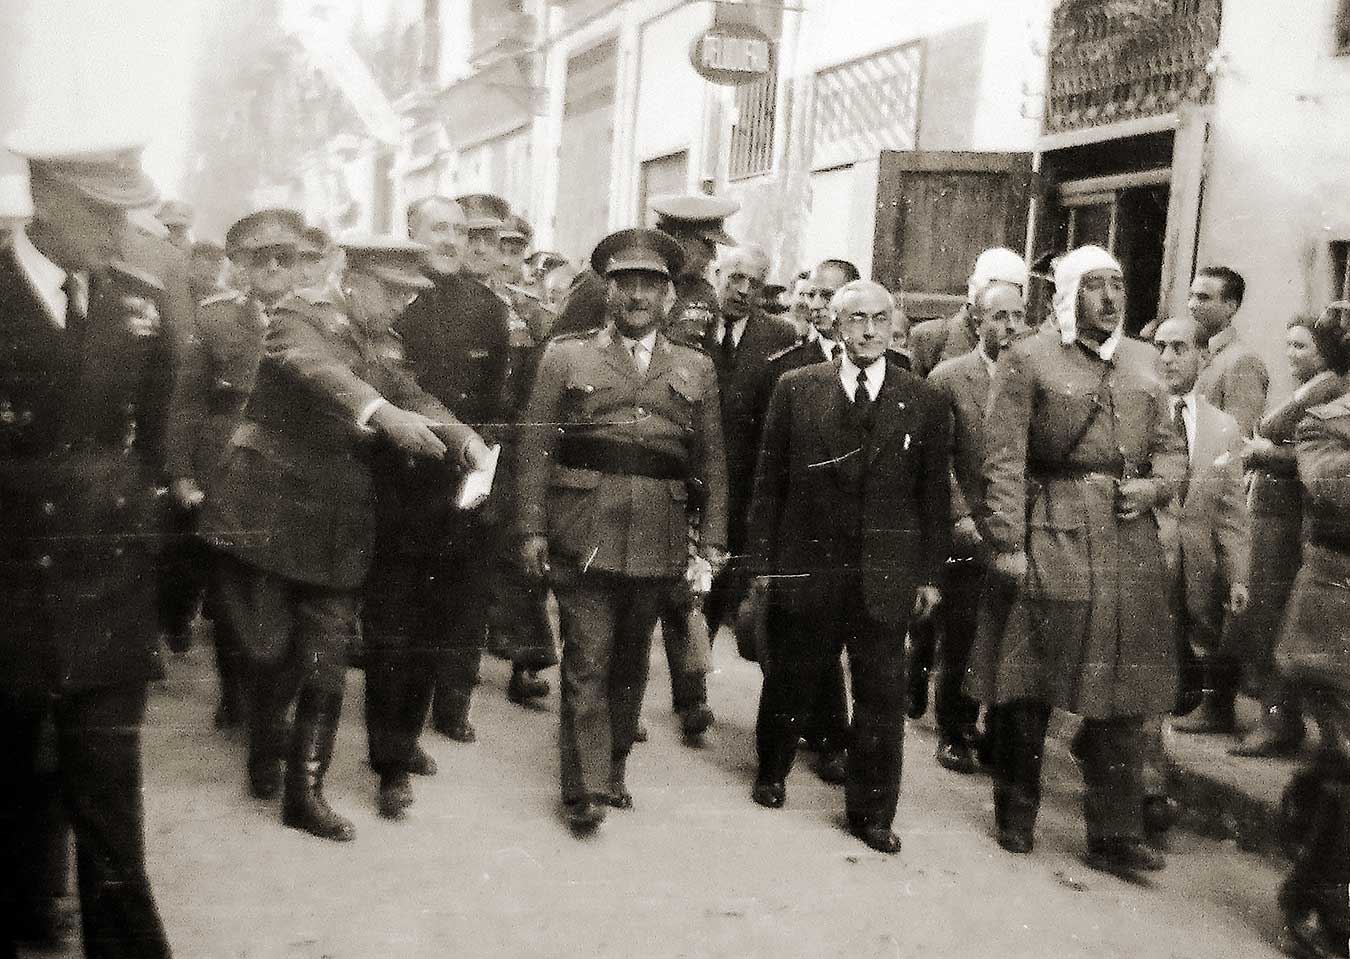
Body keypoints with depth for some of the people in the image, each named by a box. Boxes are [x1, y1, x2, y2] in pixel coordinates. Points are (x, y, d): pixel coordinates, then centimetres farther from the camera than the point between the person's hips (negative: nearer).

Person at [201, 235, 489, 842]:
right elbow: (314, 369, -27)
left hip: (337, 532, 5)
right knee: (272, 651, 2)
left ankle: (305, 791, 14)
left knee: (326, 665, 2)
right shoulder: (299, 318, -6)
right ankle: (267, 745, 32)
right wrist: (383, 413, -43)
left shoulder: (385, 349, 11)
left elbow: (411, 398, -4)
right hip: (267, 514, -4)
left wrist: (460, 435, -25)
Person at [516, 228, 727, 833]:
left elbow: (711, 461, 11)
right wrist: (533, 527, -6)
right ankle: (584, 788, 4)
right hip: (584, 533, -2)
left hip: (659, 543, 3)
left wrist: (713, 538, 4)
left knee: (631, 661, 12)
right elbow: (537, 447, 2)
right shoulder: (566, 357, 7)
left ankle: (613, 769, 27)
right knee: (587, 661, -3)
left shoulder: (697, 370, 13)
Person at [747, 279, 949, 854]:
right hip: (806, 566, 0)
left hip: (884, 576, 0)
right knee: (788, 682, 14)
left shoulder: (922, 403, 2)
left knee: (881, 697, 4)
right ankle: (771, 774, 38)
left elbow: (934, 495, 5)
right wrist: (763, 560, 0)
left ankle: (871, 812, 19)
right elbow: (769, 482, 2)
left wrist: (929, 575, 3)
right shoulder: (796, 390, 0)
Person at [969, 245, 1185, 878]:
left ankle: (1115, 838, 13)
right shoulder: (1026, 359, -2)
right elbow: (1004, 459, -7)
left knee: (1121, 694, 5)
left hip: (1129, 540, 4)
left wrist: (1155, 485, -3)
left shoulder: (1145, 361, 15)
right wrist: (1007, 543, -13)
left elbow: (1170, 446, 19)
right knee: (1027, 687, 5)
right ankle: (1016, 819, 23)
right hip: (1050, 535, -4)